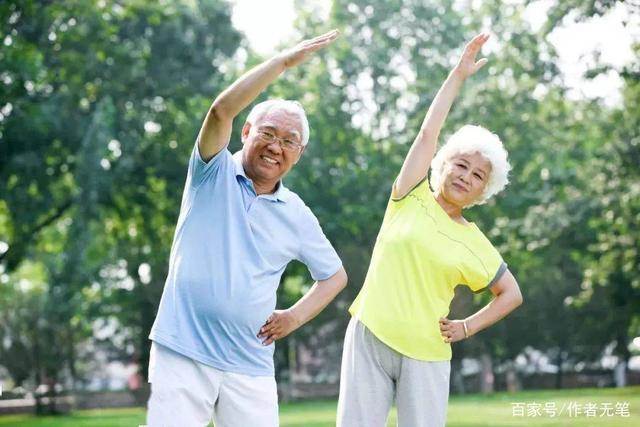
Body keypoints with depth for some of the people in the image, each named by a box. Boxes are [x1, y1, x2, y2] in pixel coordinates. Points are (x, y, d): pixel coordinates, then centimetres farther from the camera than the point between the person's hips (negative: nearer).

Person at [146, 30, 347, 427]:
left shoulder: (297, 216, 11)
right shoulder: (214, 173, 2)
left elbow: (335, 275, 23)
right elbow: (222, 109, -16)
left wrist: (295, 316, 6)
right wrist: (285, 60, -20)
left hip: (250, 367, 3)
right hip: (182, 354, -3)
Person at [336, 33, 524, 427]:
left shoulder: (476, 245, 6)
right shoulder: (412, 198, 4)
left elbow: (512, 294, 16)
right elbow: (428, 133, -3)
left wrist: (468, 327, 4)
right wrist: (459, 75, -1)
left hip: (426, 354, 1)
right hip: (368, 338, -1)